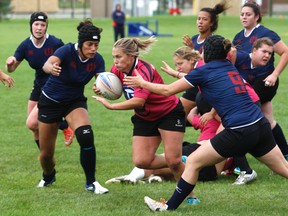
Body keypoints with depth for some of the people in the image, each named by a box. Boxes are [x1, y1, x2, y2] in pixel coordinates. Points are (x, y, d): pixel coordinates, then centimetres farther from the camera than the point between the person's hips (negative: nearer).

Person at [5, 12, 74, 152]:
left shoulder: (55, 43, -21)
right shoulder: (25, 46, -8)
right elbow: (11, 69, -4)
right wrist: (10, 63, -26)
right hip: (39, 86, 6)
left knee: (32, 123, -16)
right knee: (34, 128, 11)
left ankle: (64, 126, 6)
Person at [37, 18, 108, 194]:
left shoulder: (97, 60, -14)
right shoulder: (67, 51, -27)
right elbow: (47, 64, -45)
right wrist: (51, 68, -70)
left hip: (75, 102, 2)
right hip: (50, 101, -2)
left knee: (86, 137, -28)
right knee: (46, 153, 5)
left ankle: (91, 182, -13)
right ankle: (48, 177, 41)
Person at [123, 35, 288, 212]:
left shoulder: (205, 71, -1)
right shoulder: (230, 67, 17)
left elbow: (167, 90, 6)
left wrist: (142, 83, 20)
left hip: (240, 134, -7)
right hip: (261, 125, 7)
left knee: (193, 162, 6)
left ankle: (170, 206, 12)